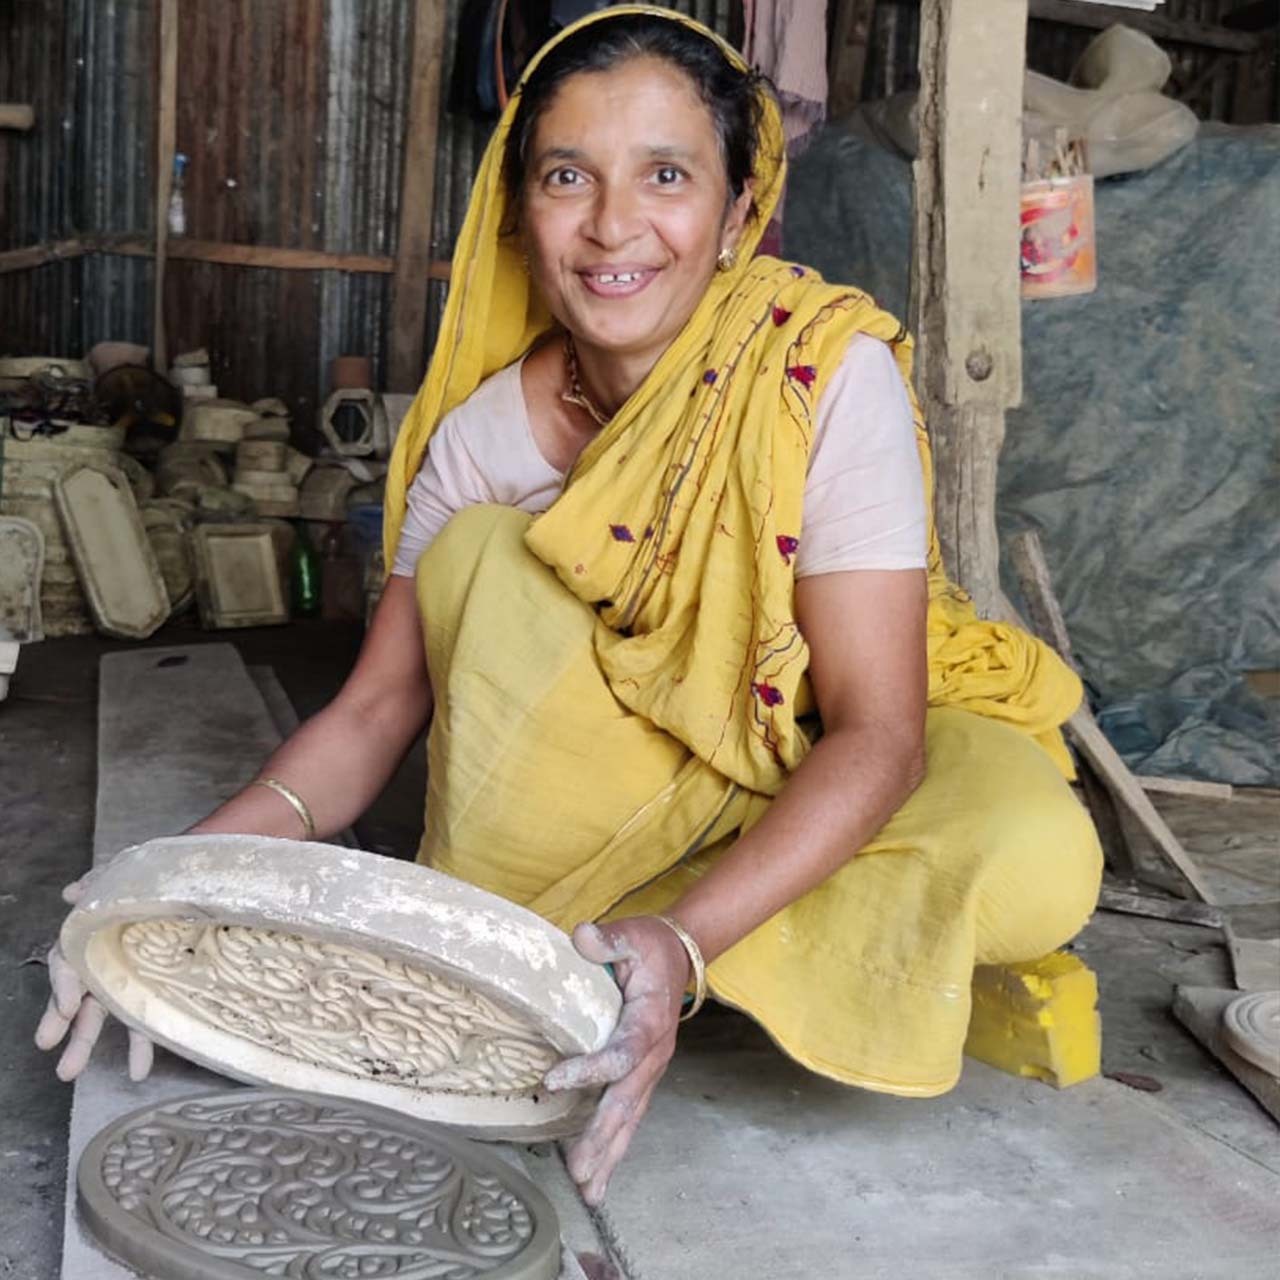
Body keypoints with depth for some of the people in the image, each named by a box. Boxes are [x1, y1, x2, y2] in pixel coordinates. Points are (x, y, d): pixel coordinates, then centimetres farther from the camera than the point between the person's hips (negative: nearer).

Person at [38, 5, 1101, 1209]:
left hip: (832, 772, -1)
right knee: (484, 551, -23)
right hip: (620, 783, 1)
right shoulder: (482, 434, -14)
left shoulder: (831, 374, -24)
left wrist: (685, 941, -43)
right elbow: (374, 709, -12)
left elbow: (876, 730, -28)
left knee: (1035, 863, -33)